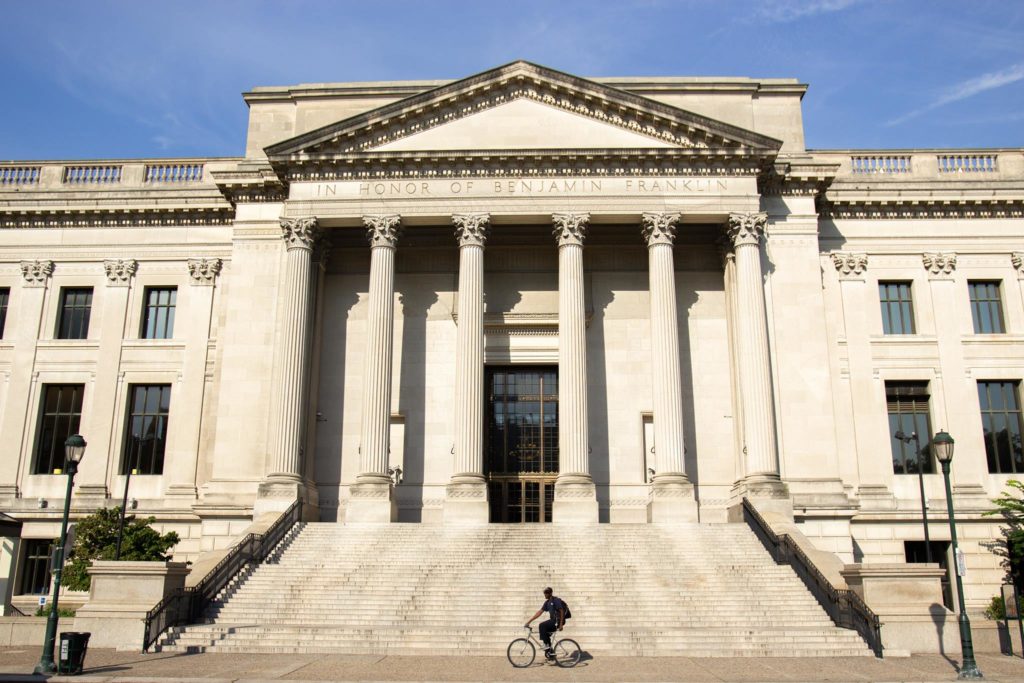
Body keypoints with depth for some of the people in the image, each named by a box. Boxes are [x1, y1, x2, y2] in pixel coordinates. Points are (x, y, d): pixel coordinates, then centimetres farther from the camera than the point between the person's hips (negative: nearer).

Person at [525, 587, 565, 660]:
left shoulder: (556, 600, -11)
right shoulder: (547, 602, 13)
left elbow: (562, 611, -16)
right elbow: (539, 612, 12)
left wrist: (561, 624, -21)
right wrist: (529, 621, 7)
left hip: (558, 621, -9)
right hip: (553, 621, 9)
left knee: (542, 625, -23)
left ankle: (546, 645, -17)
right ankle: (551, 652, 12)